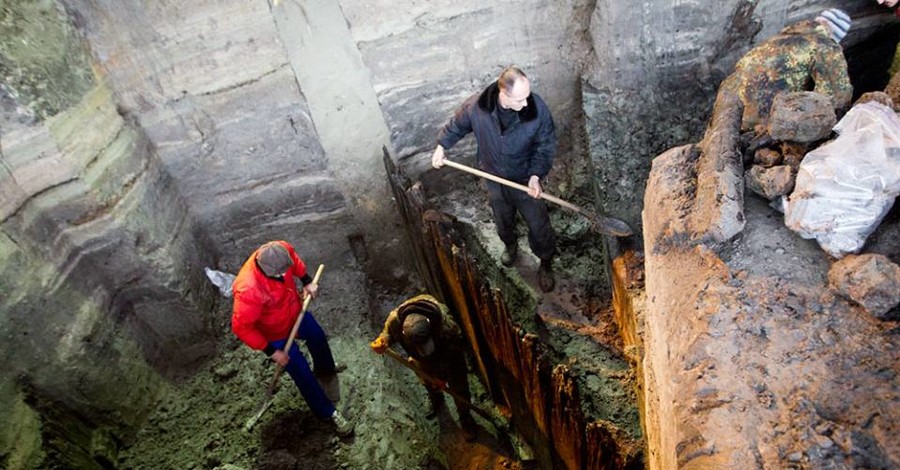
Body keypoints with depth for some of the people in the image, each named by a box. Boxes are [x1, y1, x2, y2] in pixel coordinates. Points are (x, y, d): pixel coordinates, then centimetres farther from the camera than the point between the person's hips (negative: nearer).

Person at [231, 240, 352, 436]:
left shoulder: (281, 250, -28)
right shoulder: (249, 290, -44)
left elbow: (295, 261, -1)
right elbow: (241, 327, -31)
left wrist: (307, 281, -8)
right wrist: (271, 351, -24)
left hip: (296, 312, 7)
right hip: (276, 333, -6)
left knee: (318, 337, 28)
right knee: (302, 373, 6)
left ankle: (325, 368, 62)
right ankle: (328, 413, 28)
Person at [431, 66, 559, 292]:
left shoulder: (537, 109, -29)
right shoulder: (477, 105, -26)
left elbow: (546, 146, -15)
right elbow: (457, 125, -2)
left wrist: (536, 175, -26)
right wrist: (441, 146, -5)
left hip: (526, 180, -2)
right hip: (494, 178, 2)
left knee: (539, 226, 13)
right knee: (503, 221, 27)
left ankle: (546, 264, 40)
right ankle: (510, 245, 60)